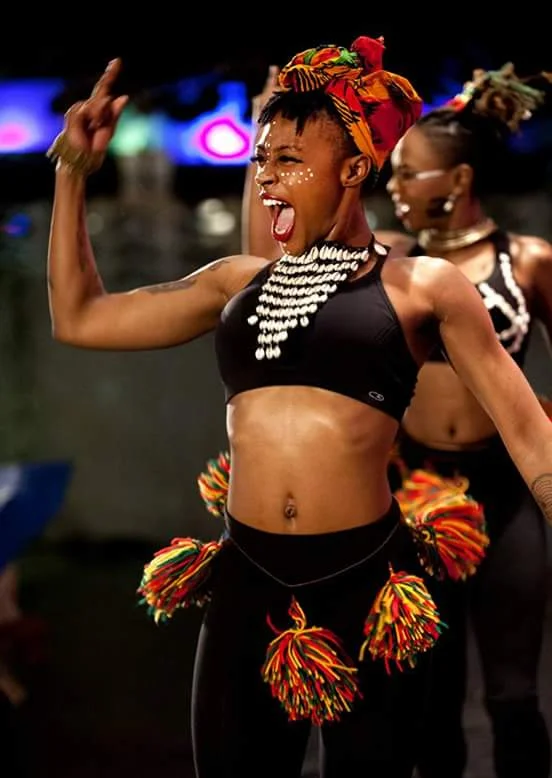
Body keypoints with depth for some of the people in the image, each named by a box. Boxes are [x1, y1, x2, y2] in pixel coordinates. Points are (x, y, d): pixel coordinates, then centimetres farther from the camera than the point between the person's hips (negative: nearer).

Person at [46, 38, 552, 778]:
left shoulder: (423, 286, 0)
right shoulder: (238, 282, 12)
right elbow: (78, 317, 17)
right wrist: (73, 170, 12)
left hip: (371, 589, -3)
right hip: (246, 585, 4)